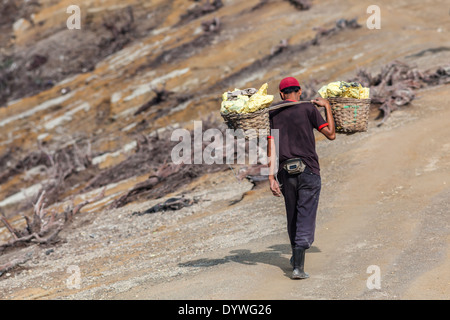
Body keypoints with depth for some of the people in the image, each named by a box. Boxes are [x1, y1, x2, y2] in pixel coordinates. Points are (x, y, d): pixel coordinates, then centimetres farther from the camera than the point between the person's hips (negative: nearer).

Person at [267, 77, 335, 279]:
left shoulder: (272, 113, 7)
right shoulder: (308, 108, -2)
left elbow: (271, 147, 1)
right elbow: (331, 134, -1)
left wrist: (271, 177, 1)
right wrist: (327, 107, 10)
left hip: (285, 171, 3)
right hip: (309, 171, -3)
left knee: (292, 217, 19)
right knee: (305, 218, -2)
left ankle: (296, 258, 35)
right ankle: (298, 266, -10)